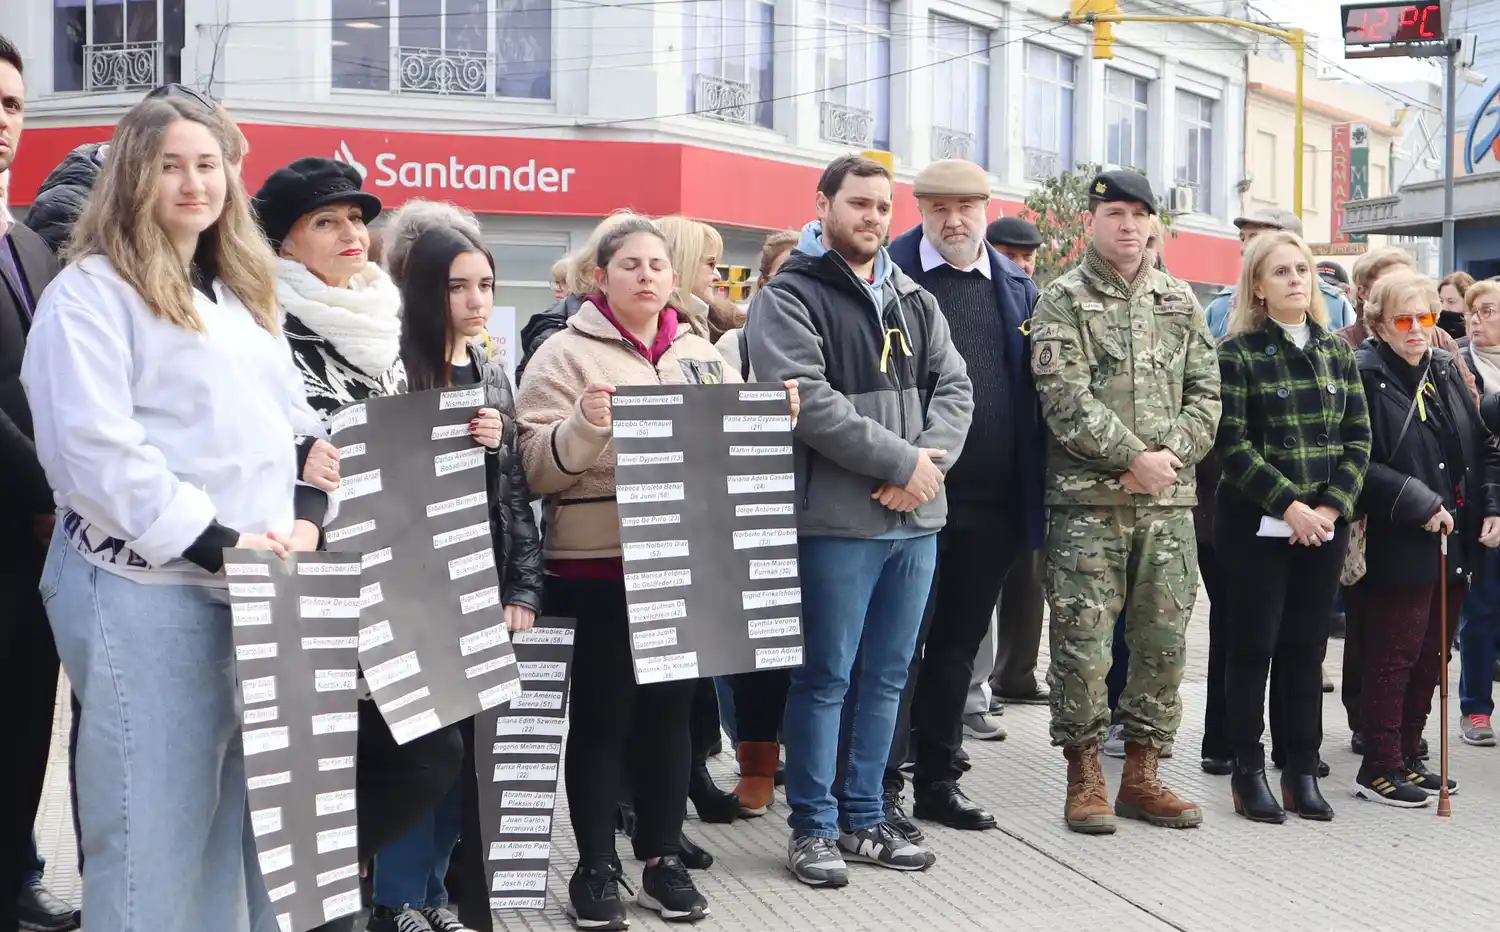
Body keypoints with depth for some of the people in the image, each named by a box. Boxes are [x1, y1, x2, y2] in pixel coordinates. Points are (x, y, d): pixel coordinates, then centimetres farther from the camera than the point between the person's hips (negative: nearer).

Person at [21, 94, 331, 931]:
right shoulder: (91, 290, -5)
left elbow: (295, 419, 20)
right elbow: (93, 447, -16)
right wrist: (213, 541, -19)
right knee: (154, 821, -3)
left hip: (251, 589, 7)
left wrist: (306, 515, 1)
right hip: (146, 588, -7)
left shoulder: (242, 294, 19)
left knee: (246, 811, 13)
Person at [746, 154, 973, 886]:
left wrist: (928, 462, -11)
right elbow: (808, 401, -17)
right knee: (827, 677, 0)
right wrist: (902, 461, -17)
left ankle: (863, 818, 23)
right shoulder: (789, 298, -5)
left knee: (886, 676, 12)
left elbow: (954, 388, 8)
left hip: (916, 518, 6)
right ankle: (812, 828, 11)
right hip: (839, 519, -6)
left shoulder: (914, 301, 16)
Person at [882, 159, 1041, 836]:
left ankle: (937, 779, 25)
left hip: (992, 499, 5)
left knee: (959, 644, 13)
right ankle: (883, 787, 9)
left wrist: (1031, 490, 8)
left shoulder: (1017, 286, 12)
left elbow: (1035, 386, 15)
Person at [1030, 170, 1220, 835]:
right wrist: (1135, 457, -14)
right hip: (1088, 501, -4)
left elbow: (1204, 393, 10)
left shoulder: (1180, 301, 14)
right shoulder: (1062, 300, 0)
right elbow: (1066, 399, -11)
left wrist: (1172, 455, -7)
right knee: (1082, 643, -3)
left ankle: (1142, 773, 19)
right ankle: (1084, 774, 11)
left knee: (1164, 641, 7)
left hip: (1169, 502, 5)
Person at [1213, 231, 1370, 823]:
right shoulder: (1238, 352, -5)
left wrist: (1331, 506, -8)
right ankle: (1248, 773, 10)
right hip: (1256, 522, -4)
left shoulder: (1338, 351, 9)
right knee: (1252, 646, 1)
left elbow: (1358, 437, 6)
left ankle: (1302, 772, 15)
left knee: (1307, 647, 8)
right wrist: (1288, 505, -17)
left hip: (1325, 524, 4)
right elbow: (1232, 444, -11)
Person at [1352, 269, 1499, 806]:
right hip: (1399, 547, -7)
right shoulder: (1365, 375, -11)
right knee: (1394, 657, -2)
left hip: (1455, 542, 7)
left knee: (1431, 658, 13)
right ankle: (1379, 768, 7)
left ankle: (1406, 757, 24)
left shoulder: (1445, 370, 12)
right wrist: (1418, 504, -19)